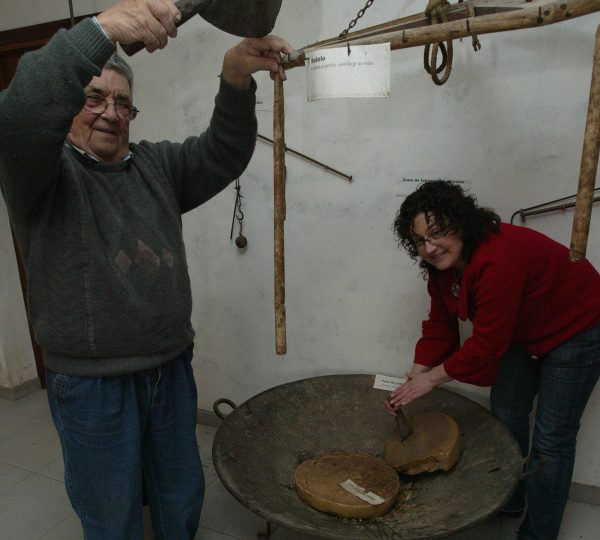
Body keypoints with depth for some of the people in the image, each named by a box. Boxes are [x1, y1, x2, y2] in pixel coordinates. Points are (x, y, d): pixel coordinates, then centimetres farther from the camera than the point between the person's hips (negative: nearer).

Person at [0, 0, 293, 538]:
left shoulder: (156, 165, 9)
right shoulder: (45, 170, -5)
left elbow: (222, 154, -6)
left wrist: (236, 79, -24)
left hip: (171, 369, 4)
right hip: (91, 383, -4)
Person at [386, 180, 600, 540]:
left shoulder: (497, 260, -38)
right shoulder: (443, 262, -10)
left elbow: (487, 343, -32)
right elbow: (440, 325, -6)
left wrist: (432, 378, -22)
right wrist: (413, 379, -13)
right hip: (524, 332, 9)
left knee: (551, 439, -1)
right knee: (506, 415, 15)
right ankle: (508, 502, 37)